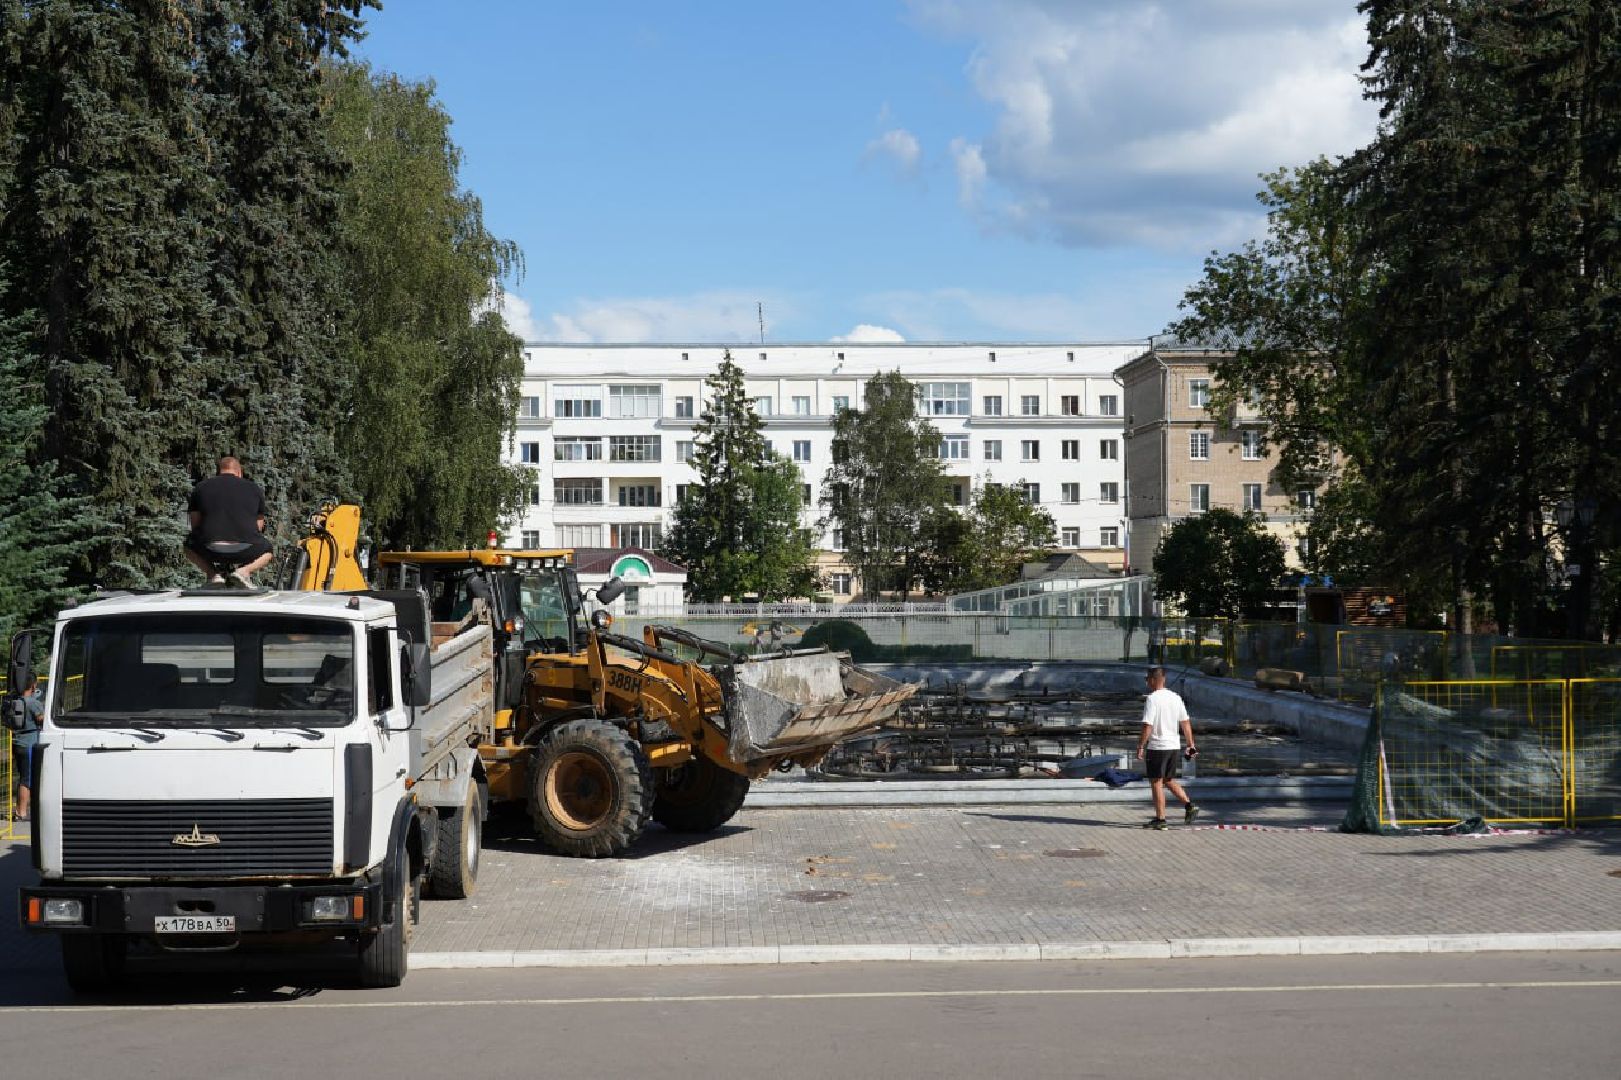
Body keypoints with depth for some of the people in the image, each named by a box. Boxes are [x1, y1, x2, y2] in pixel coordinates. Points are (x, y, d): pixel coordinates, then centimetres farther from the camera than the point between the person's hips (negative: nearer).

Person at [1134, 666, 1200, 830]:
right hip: (1175, 747, 7)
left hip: (1157, 747, -7)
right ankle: (1189, 806, 8)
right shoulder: (1176, 697, 7)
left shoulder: (1152, 699, -14)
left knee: (1156, 783, 3)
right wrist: (1191, 744, 16)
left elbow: (1147, 727, -18)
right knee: (1169, 780, 21)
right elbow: (1186, 723, 10)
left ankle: (1160, 819, 5)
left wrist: (1140, 746, -10)